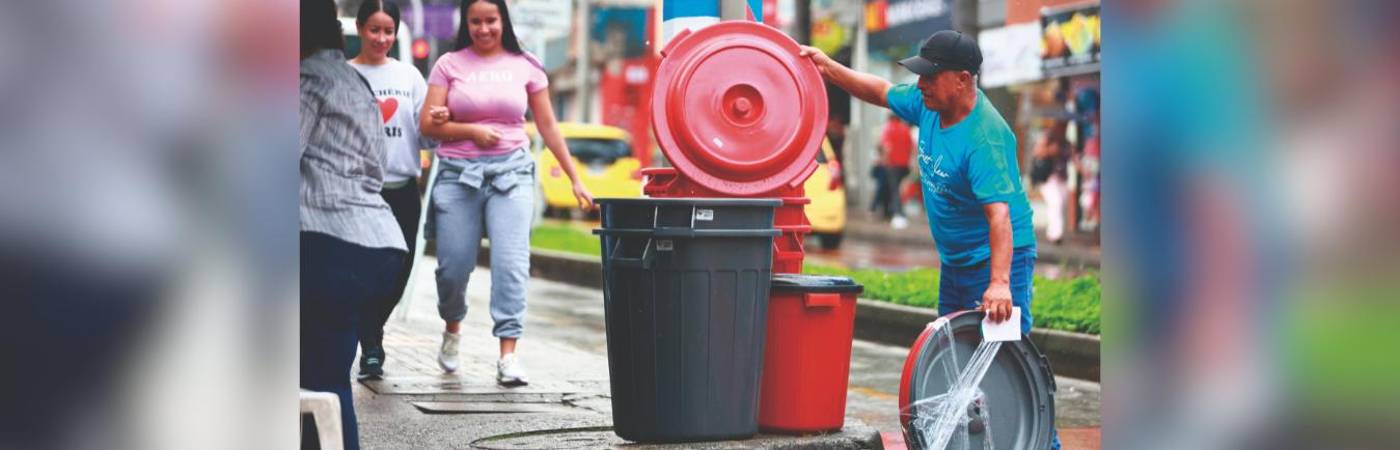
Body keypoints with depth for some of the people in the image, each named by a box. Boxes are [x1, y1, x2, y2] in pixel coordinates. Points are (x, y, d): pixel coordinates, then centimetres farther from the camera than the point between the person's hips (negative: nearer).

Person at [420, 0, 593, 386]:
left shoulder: (525, 67, 7)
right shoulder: (450, 65, 6)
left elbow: (548, 127, 10)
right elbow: (428, 124, 2)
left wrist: (575, 179, 9)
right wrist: (471, 131, -13)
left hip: (512, 171, 0)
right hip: (458, 173, 0)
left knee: (511, 262, -13)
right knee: (453, 266, 3)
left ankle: (508, 355, -13)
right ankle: (452, 328, 34)